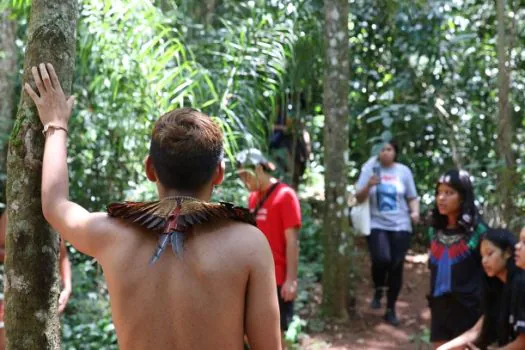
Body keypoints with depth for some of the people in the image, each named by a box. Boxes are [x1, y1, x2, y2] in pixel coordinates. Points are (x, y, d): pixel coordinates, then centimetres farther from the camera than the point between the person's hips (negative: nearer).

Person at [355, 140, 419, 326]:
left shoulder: (404, 171, 3)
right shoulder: (370, 168, -1)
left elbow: (412, 197, 10)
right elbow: (359, 198, -3)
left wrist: (415, 212, -9)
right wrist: (368, 185, -22)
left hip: (400, 226, 2)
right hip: (376, 224, -2)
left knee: (396, 267, 4)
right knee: (381, 259, -25)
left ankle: (391, 309, 21)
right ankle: (378, 291, 8)